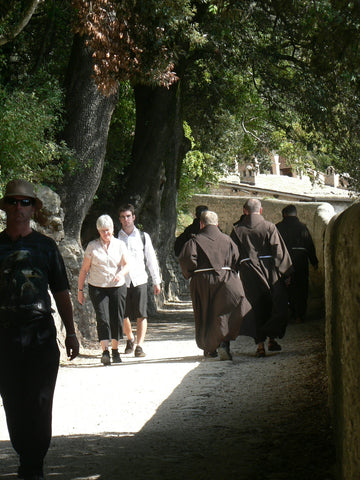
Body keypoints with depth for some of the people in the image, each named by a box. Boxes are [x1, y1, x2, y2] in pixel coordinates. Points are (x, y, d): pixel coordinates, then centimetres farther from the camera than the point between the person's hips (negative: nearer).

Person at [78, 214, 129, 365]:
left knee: (117, 319, 3)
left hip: (118, 287, 2)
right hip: (97, 287, -2)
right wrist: (80, 290, 4)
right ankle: (105, 351, -18)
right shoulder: (92, 246, 3)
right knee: (103, 318, -13)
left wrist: (121, 273, -19)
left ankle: (115, 351, 17)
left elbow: (126, 265, 4)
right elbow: (84, 269, 6)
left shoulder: (119, 245, 7)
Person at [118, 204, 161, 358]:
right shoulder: (116, 238, 6)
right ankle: (130, 338, 31)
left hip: (140, 280, -1)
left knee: (141, 315, -9)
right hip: (122, 281, 1)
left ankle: (139, 345, -8)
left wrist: (156, 281, 9)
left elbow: (151, 259, 10)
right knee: (123, 316, 5)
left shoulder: (143, 237, 6)